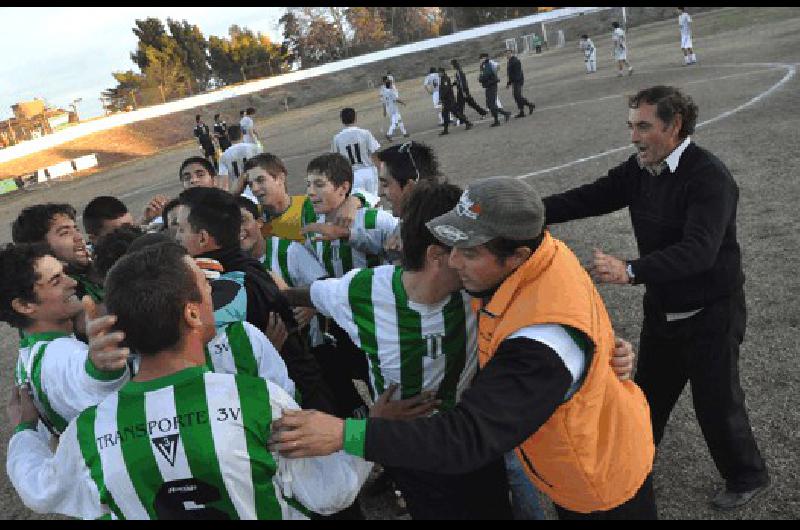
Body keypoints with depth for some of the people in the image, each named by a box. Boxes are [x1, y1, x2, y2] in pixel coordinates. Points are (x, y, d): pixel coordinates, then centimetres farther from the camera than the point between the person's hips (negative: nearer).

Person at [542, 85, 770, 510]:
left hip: (709, 314, -7)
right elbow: (589, 198, -5)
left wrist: (630, 271, -50)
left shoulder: (708, 176, -26)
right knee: (649, 392, 23)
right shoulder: (640, 169, -3)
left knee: (717, 403, 8)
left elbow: (698, 249, -38)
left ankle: (747, 478, 36)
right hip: (662, 307, 7)